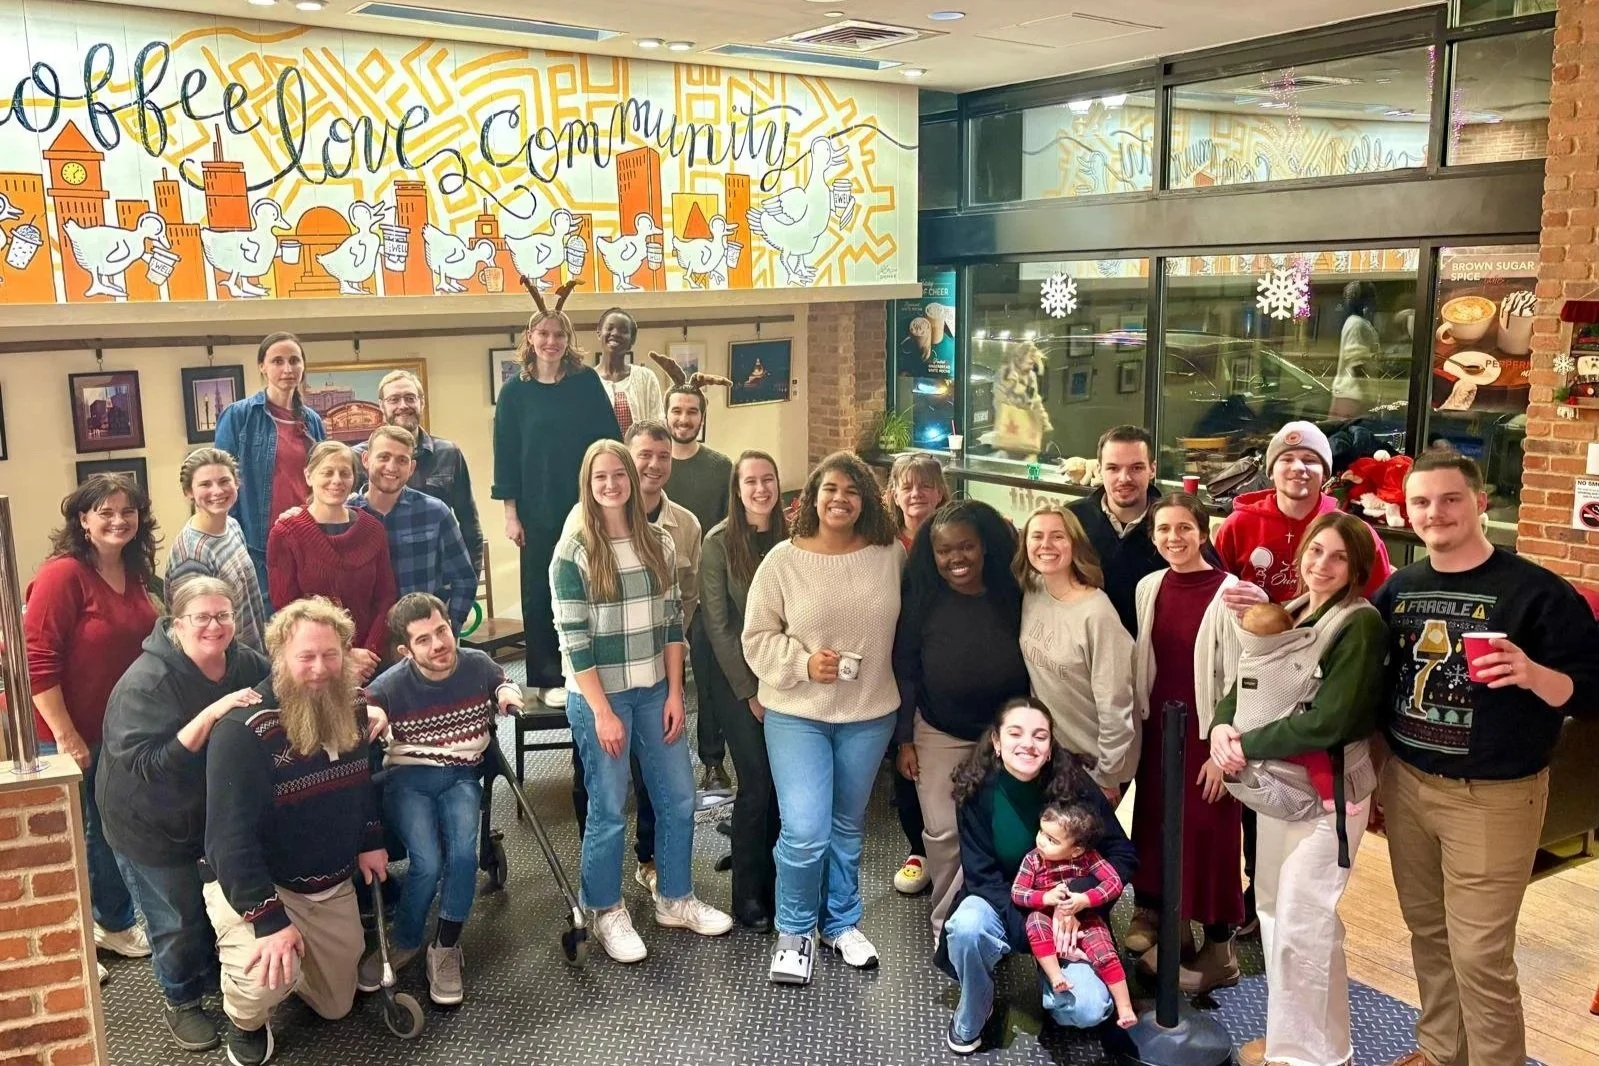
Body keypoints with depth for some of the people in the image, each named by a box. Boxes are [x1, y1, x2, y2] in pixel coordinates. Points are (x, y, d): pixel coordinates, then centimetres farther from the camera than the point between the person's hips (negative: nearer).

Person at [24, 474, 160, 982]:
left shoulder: (134, 573, 2)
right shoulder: (63, 574, -20)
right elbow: (37, 661, -22)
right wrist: (66, 735, -20)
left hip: (120, 729, 8)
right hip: (65, 735, -7)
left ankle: (115, 923, 39)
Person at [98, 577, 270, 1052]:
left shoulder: (247, 663, -11)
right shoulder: (146, 681, -27)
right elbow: (146, 765, -34)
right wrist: (210, 716, -42)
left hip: (219, 811, 5)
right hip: (150, 823, -5)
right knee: (180, 920, 8)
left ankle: (217, 978, 45)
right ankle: (181, 1002, 34)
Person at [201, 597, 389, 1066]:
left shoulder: (352, 708, -4)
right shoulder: (243, 729, -27)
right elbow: (231, 835, -29)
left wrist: (370, 842, 6)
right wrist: (269, 920, -34)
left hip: (333, 885, 6)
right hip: (254, 884, -6)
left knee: (337, 1005, 15)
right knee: (267, 977, -34)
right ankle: (245, 1022, 2)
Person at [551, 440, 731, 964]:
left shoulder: (658, 542, 3)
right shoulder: (573, 552, -10)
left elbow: (672, 621, 6)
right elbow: (573, 639, -12)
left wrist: (675, 693, 0)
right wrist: (602, 711, -15)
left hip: (655, 691, 5)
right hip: (598, 696, -4)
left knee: (678, 798, 11)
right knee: (608, 809, 5)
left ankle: (675, 899, 30)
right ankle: (607, 913, 24)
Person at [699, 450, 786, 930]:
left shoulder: (789, 539, 1)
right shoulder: (719, 542, -9)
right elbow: (717, 625, -9)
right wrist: (749, 691, -9)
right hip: (736, 678, -3)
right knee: (757, 783, -3)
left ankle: (777, 885, 22)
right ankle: (749, 897, 13)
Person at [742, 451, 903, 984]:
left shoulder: (891, 556, -4)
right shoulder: (783, 560, -9)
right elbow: (757, 637, -4)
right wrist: (803, 662, -19)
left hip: (870, 715, 3)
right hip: (796, 714, -2)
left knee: (848, 826, 17)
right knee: (804, 833, -8)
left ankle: (842, 922, 38)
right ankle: (794, 931, 17)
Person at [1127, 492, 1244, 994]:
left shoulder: (1228, 592, -13)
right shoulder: (1148, 588, 4)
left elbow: (1238, 677, -12)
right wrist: (1136, 730, 10)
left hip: (1206, 733, -6)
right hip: (1158, 729, 6)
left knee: (1208, 836, 1)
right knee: (1156, 829, 12)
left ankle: (1220, 948, 15)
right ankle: (1159, 921, 27)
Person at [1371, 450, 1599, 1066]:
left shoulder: (1537, 592, -12)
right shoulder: (1398, 589, 5)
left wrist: (1535, 675, -32)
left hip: (1493, 798, -5)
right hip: (1406, 784, 6)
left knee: (1479, 955, 0)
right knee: (1427, 933, 18)